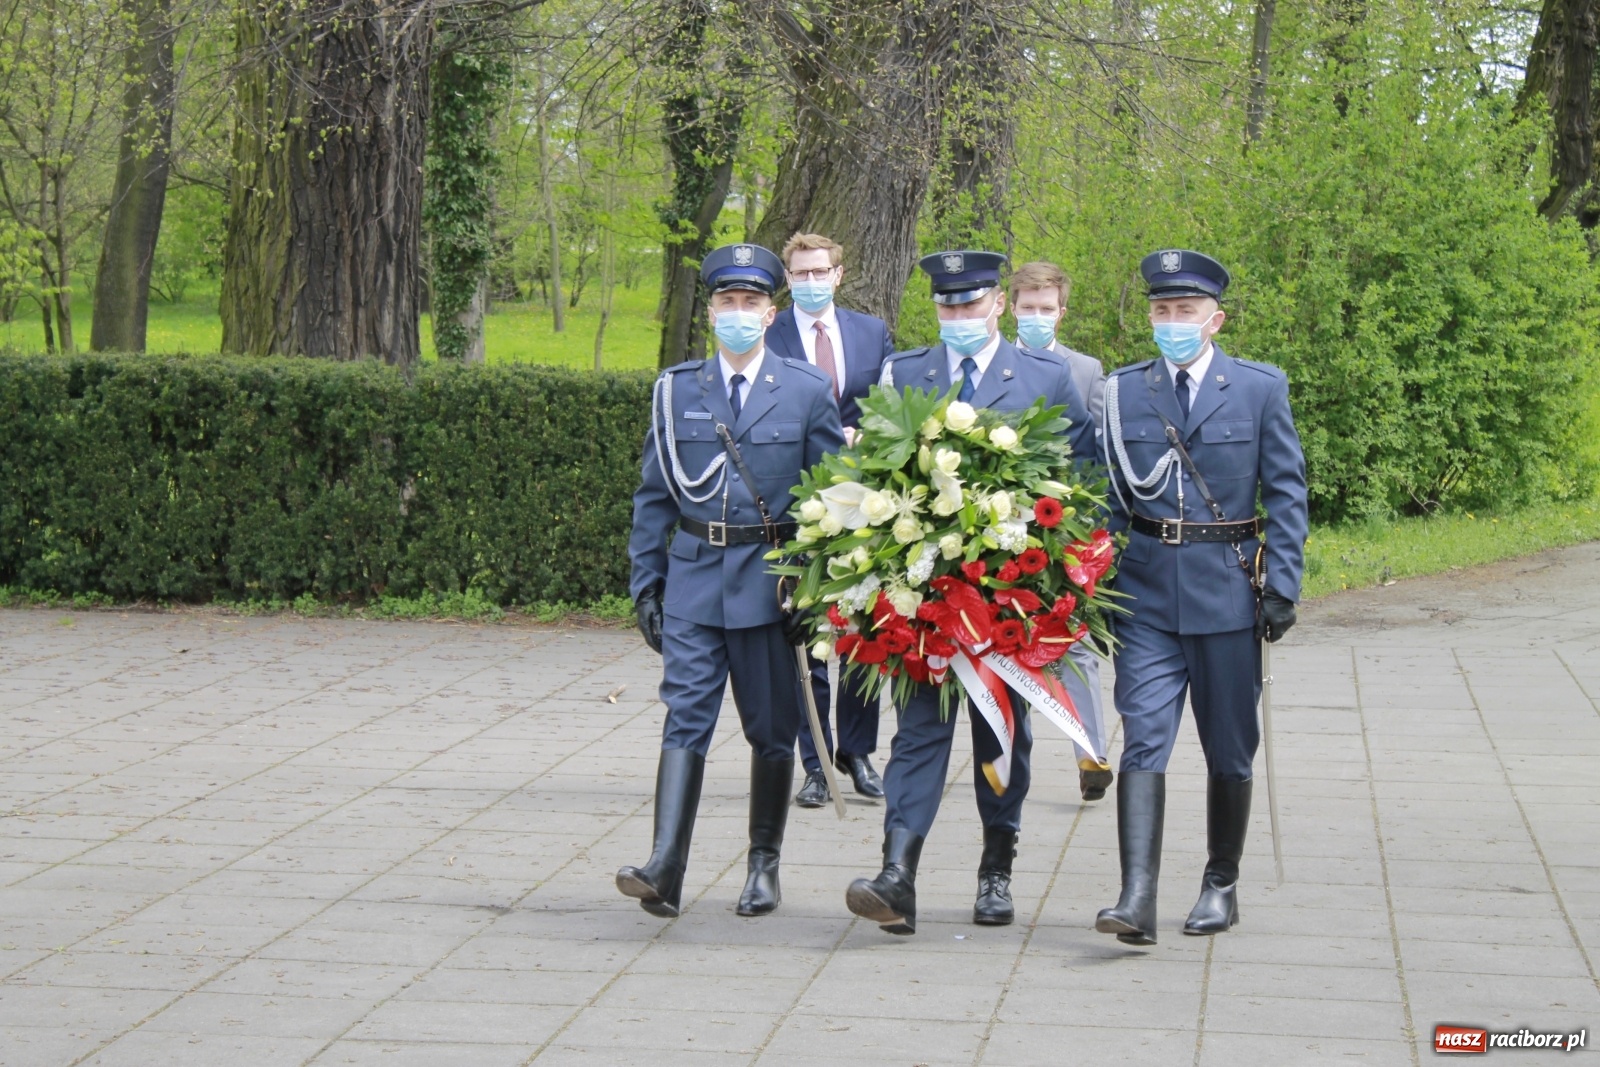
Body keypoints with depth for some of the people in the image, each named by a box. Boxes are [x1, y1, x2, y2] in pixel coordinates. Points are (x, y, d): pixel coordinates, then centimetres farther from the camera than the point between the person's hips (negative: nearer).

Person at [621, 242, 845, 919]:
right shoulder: (676, 390, 7)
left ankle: (764, 864, 21)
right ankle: (664, 870, -18)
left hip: (770, 579, 0)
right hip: (694, 577, 1)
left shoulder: (807, 392, 2)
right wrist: (646, 584, 6)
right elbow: (653, 496, 11)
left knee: (772, 728, 7)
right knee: (685, 716, -10)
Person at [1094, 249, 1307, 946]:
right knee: (1143, 742, -10)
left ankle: (1221, 884, 25)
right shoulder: (1121, 392, 5)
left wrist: (1281, 585, -5)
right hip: (1146, 593, 0)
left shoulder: (1260, 389, 1)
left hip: (1228, 593, 0)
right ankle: (1137, 897, -16)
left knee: (1229, 750, 10)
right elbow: (1105, 497, 10)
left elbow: (1286, 492, 2)